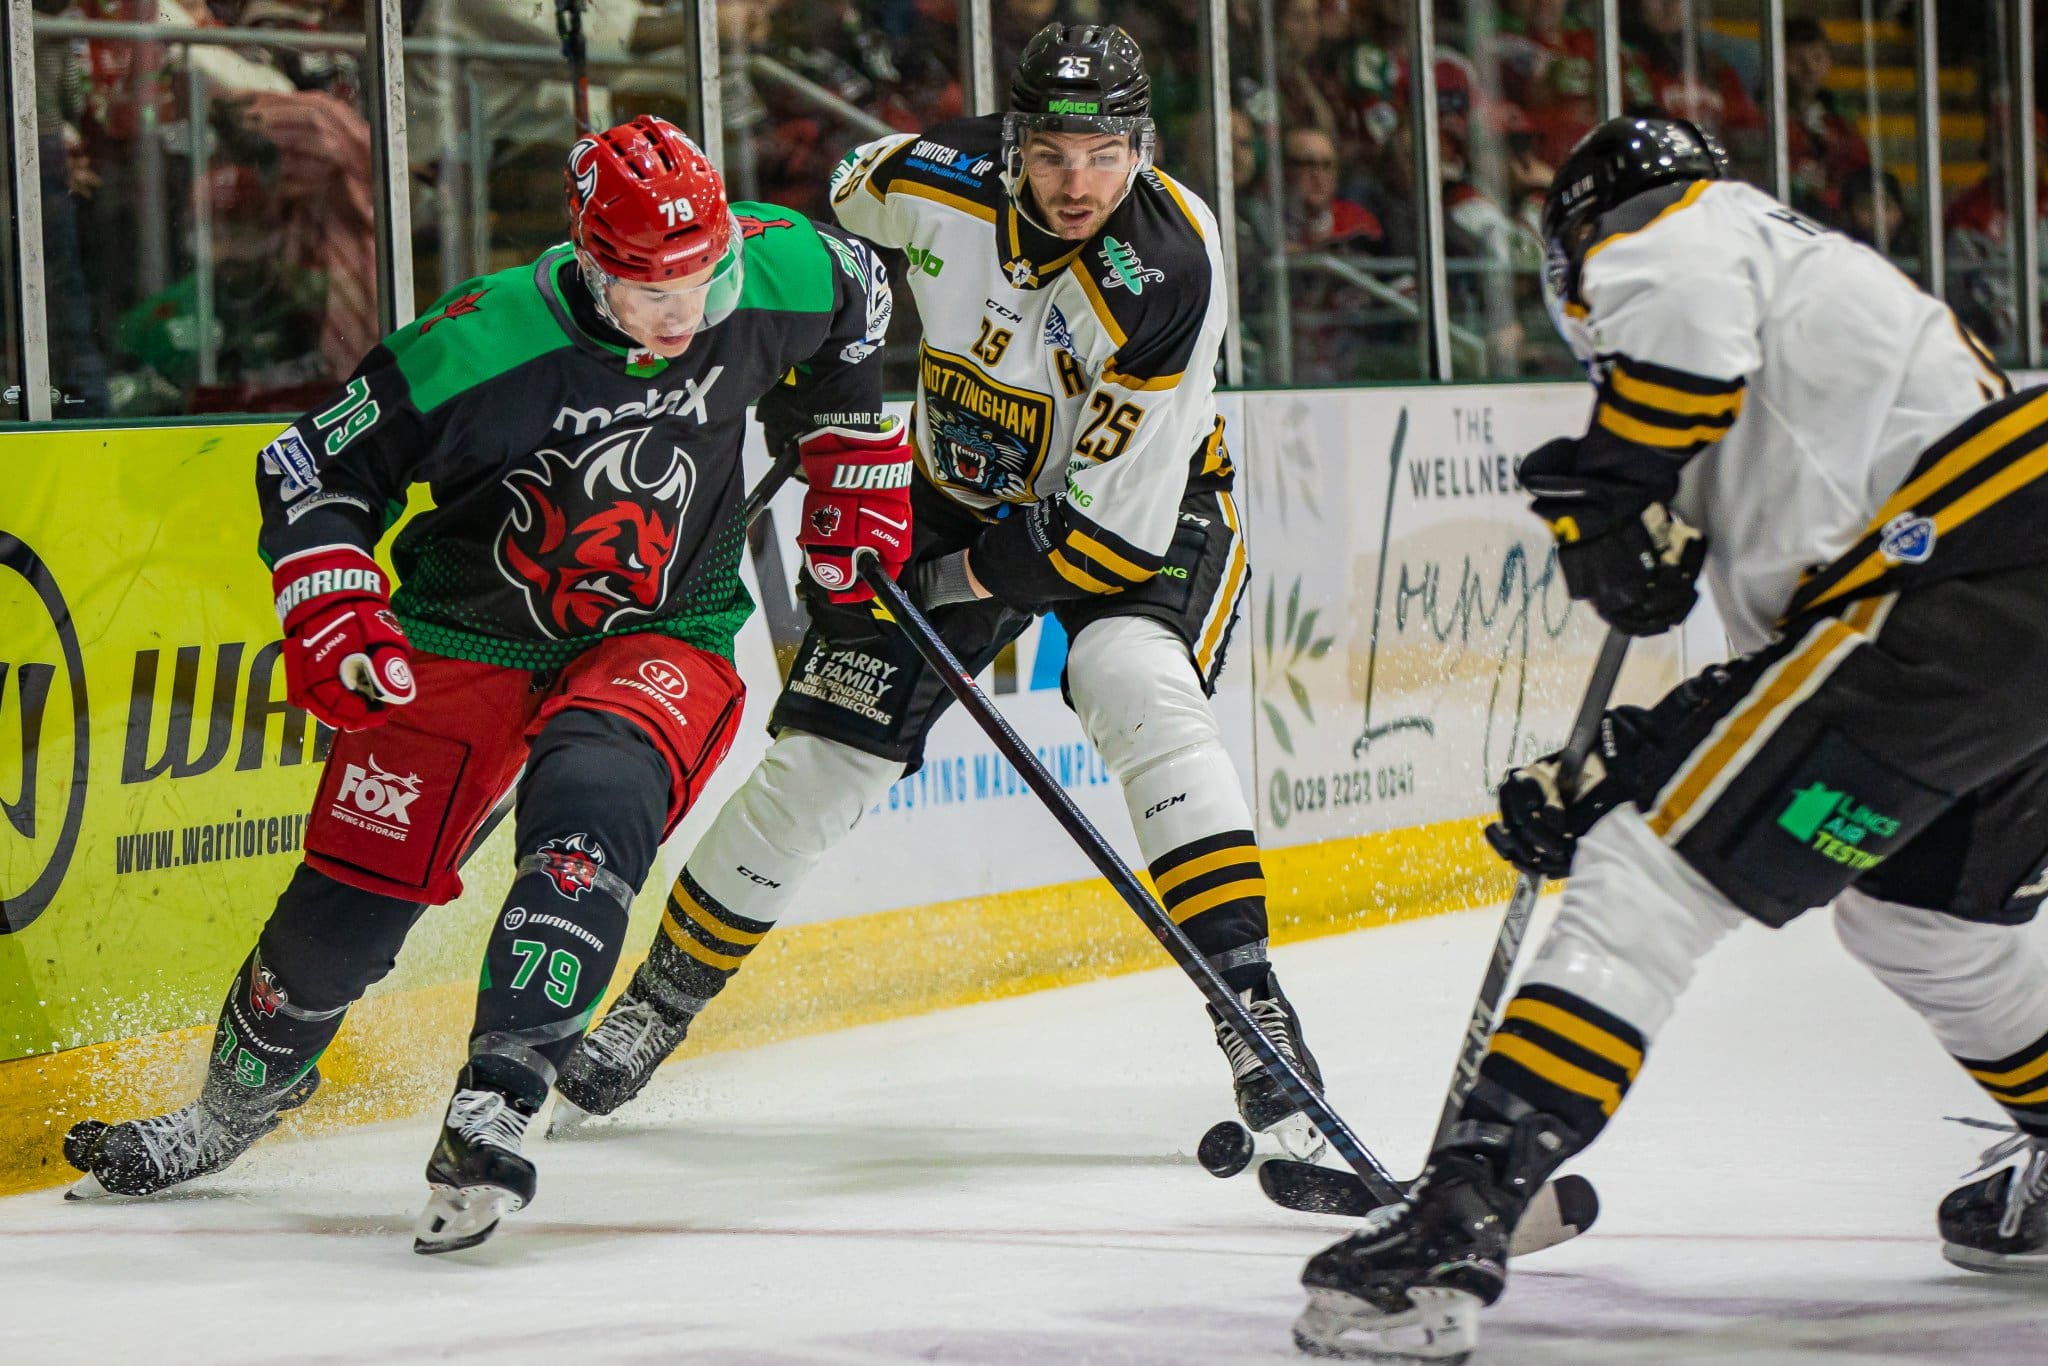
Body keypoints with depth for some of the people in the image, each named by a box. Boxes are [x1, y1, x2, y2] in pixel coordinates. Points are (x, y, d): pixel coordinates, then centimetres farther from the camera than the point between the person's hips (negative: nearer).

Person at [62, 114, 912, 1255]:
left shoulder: (779, 276, -17)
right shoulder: (480, 348, -26)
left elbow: (854, 297, 10)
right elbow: (313, 468, -12)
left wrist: (855, 457, 14)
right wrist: (330, 609, -23)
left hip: (660, 633, 1)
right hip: (469, 630, -1)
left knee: (590, 818, -31)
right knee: (356, 890, -1)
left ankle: (492, 1113, -29)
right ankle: (233, 1109, 27)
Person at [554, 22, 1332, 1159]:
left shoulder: (1167, 271, -32)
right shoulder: (936, 181, -21)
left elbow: (1116, 526, -30)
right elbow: (842, 211, 7)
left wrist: (950, 583, -23)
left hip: (1136, 507, -3)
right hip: (955, 493, 3)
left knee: (1138, 692, -33)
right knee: (819, 755, -1)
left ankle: (1247, 1002, -29)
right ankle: (659, 1003, 18)